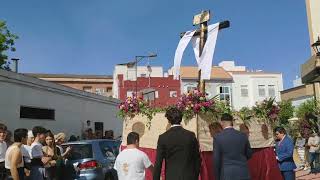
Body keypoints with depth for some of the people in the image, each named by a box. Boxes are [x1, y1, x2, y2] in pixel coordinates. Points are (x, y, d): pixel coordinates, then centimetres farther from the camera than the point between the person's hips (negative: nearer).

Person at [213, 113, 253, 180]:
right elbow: (249, 154, 12)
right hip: (243, 173, 3)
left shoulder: (218, 138, -7)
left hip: (227, 174, -3)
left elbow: (216, 160, -6)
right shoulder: (243, 135, 1)